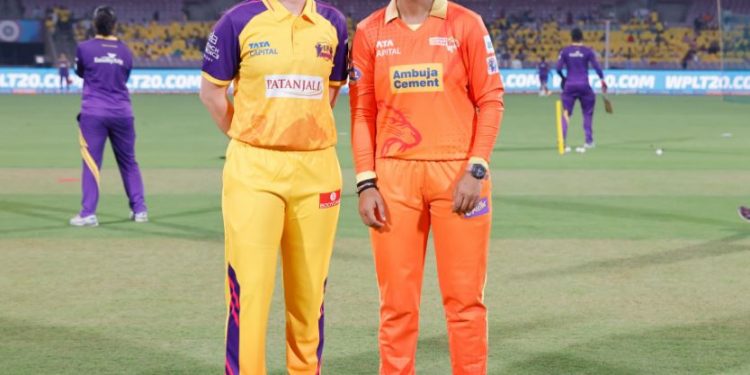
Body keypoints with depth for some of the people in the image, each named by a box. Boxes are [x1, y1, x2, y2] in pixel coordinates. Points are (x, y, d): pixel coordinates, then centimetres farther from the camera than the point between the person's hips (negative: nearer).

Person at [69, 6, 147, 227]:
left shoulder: (85, 48, -4)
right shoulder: (125, 51, 3)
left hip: (93, 112, -3)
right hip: (122, 113, 3)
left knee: (91, 163, -3)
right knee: (128, 162, 14)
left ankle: (88, 214, -9)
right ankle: (139, 209, 17)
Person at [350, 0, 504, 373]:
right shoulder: (370, 32, 7)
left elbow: (491, 101, 1)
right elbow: (362, 112, 8)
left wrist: (476, 170, -8)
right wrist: (366, 183, 0)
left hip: (457, 173, -1)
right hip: (394, 176, 1)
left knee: (464, 297, 0)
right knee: (397, 300, 3)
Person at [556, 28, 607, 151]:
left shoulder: (565, 51, 1)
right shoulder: (588, 51, -1)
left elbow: (558, 68, -2)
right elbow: (597, 66, -7)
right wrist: (602, 80, 0)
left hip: (569, 85, 1)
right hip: (584, 85, -1)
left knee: (566, 113, 4)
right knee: (588, 112, 15)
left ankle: (563, 141, -10)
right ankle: (589, 141, 15)